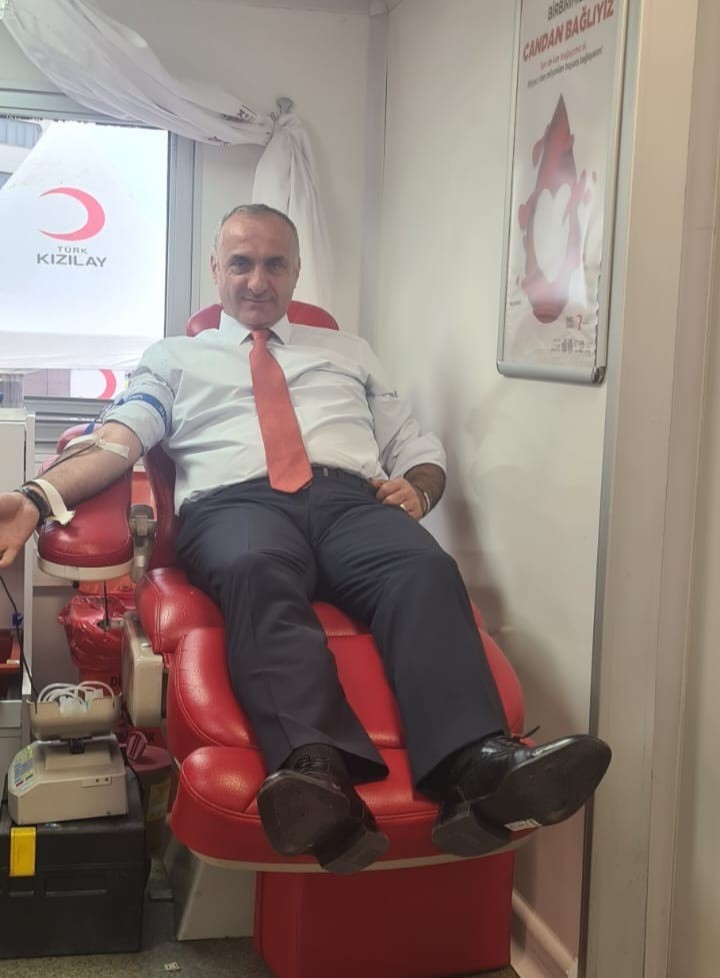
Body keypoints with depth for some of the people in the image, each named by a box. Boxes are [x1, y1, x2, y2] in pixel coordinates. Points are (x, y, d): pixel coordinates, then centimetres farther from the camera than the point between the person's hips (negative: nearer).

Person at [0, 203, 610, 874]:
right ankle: (317, 772, -61)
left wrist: (415, 488, 3)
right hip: (237, 501, -2)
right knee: (256, 571, -41)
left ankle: (476, 768, -56)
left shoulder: (348, 353, 34)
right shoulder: (174, 359, 28)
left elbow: (420, 449, 30)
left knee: (425, 571, -35)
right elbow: (118, 441, 10)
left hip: (352, 499, 2)